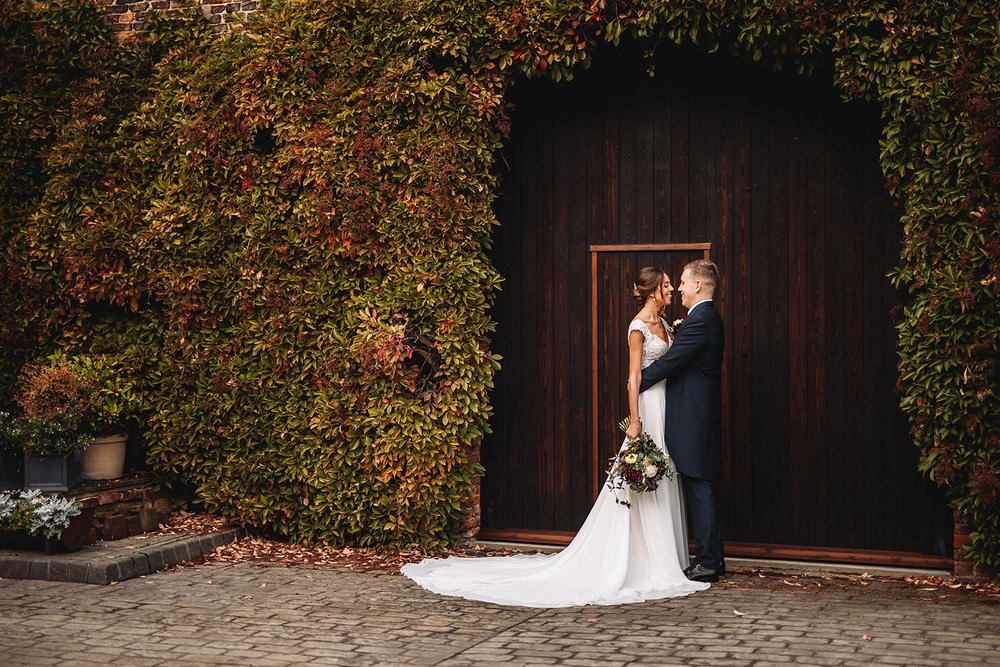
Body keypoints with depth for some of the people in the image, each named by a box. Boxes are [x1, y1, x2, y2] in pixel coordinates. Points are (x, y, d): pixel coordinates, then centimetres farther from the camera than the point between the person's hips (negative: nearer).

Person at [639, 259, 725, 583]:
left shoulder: (699, 320, -17)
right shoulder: (710, 318, 16)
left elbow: (669, 362, -18)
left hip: (693, 420, -10)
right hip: (701, 415, 10)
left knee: (699, 489, -5)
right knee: (701, 489, 14)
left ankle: (706, 562, -1)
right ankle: (712, 558, 19)